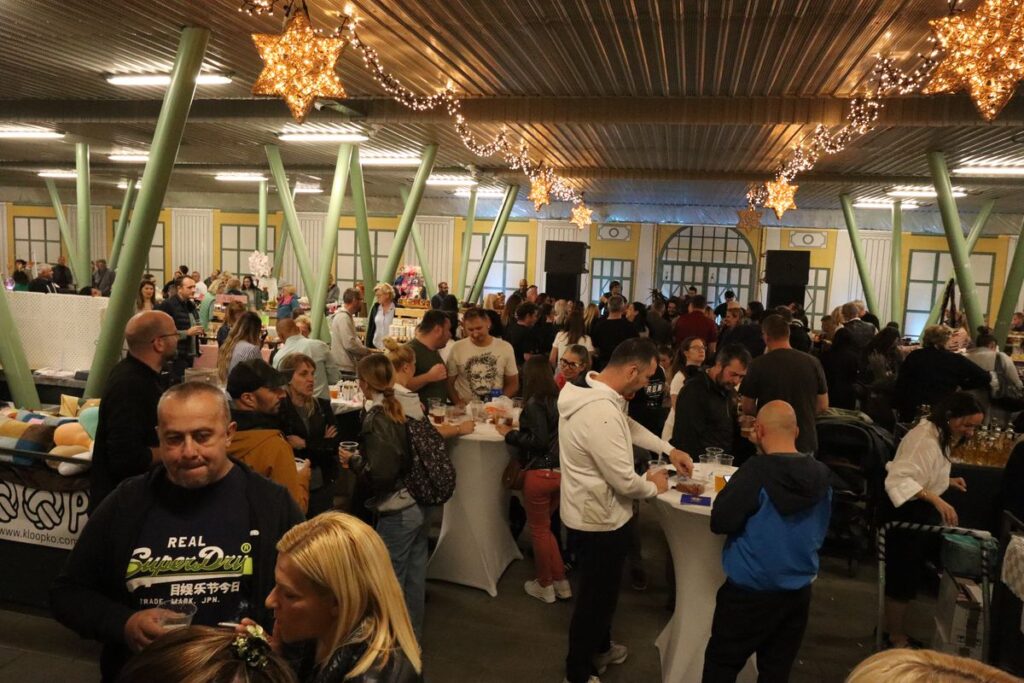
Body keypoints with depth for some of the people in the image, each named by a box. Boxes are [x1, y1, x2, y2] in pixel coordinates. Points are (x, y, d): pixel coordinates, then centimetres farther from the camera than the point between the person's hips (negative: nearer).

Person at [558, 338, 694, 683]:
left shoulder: (594, 391, -2)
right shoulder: (601, 412, -34)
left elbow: (629, 425, 16)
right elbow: (624, 481, -28)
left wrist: (670, 450, 12)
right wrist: (653, 486, -7)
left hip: (594, 510, 10)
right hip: (599, 517, -10)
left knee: (602, 590, 28)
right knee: (595, 596, 10)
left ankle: (600, 648, 49)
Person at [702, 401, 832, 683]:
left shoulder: (757, 471, -20)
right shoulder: (821, 475, -4)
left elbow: (720, 522, -18)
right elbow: (819, 531, 11)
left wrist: (727, 492, -1)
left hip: (750, 591, -5)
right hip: (798, 591, 5)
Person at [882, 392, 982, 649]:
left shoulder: (939, 435, 7)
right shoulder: (925, 439, -26)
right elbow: (899, 479, -38)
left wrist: (946, 481, 6)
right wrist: (937, 500, -45)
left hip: (919, 513, 11)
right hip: (904, 513, -11)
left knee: (905, 576, 21)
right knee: (902, 578, 1)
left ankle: (893, 630, 37)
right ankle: (897, 639, 18)